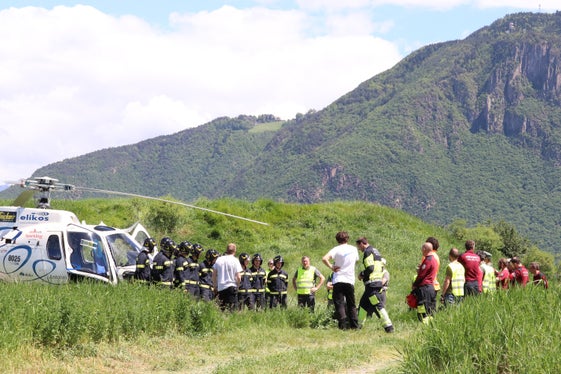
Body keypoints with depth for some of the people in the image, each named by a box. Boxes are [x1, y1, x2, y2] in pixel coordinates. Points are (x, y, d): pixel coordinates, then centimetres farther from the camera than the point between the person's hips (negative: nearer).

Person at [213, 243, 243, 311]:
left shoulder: (219, 260, 5)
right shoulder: (235, 260, -7)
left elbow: (214, 275, 10)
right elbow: (238, 277, -11)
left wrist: (215, 286, 21)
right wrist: (237, 286, 7)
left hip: (220, 288, 4)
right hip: (231, 287, -4)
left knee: (221, 309, 11)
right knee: (232, 309, -4)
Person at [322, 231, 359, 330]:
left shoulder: (336, 249, -7)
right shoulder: (354, 249, 7)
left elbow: (324, 259, -21)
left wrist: (331, 267, -9)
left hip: (338, 280, -4)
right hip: (350, 281, 4)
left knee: (339, 304, -3)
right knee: (351, 305, 15)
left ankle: (343, 325, -15)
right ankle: (355, 325, 13)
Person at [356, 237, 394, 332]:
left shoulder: (368, 252, -9)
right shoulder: (375, 251, 21)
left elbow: (370, 268, -18)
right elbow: (383, 264, 21)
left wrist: (362, 274, -3)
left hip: (373, 283, -10)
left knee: (378, 305, -12)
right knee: (363, 303, 19)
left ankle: (388, 326, -17)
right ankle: (359, 324, 27)